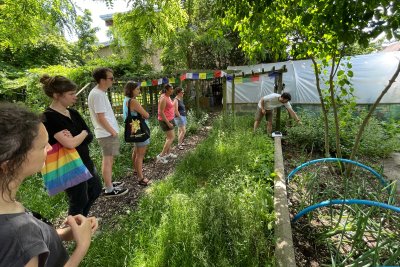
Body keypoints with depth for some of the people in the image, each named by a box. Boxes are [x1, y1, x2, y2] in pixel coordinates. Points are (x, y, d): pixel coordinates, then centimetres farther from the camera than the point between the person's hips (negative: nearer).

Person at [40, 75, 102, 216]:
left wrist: (76, 138, -19)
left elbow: (90, 137, 0)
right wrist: (83, 133, -11)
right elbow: (70, 143, -30)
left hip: (85, 162, 8)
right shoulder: (49, 117, -21)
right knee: (79, 201, 11)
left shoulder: (73, 113, 3)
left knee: (96, 190, 23)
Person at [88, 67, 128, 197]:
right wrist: (113, 132, -14)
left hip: (107, 132, 10)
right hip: (107, 133, -10)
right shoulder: (97, 94, -19)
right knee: (107, 160, -1)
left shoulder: (99, 92, 12)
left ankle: (109, 183, 31)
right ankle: (109, 190, 10)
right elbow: (101, 118, -22)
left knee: (108, 159, 18)